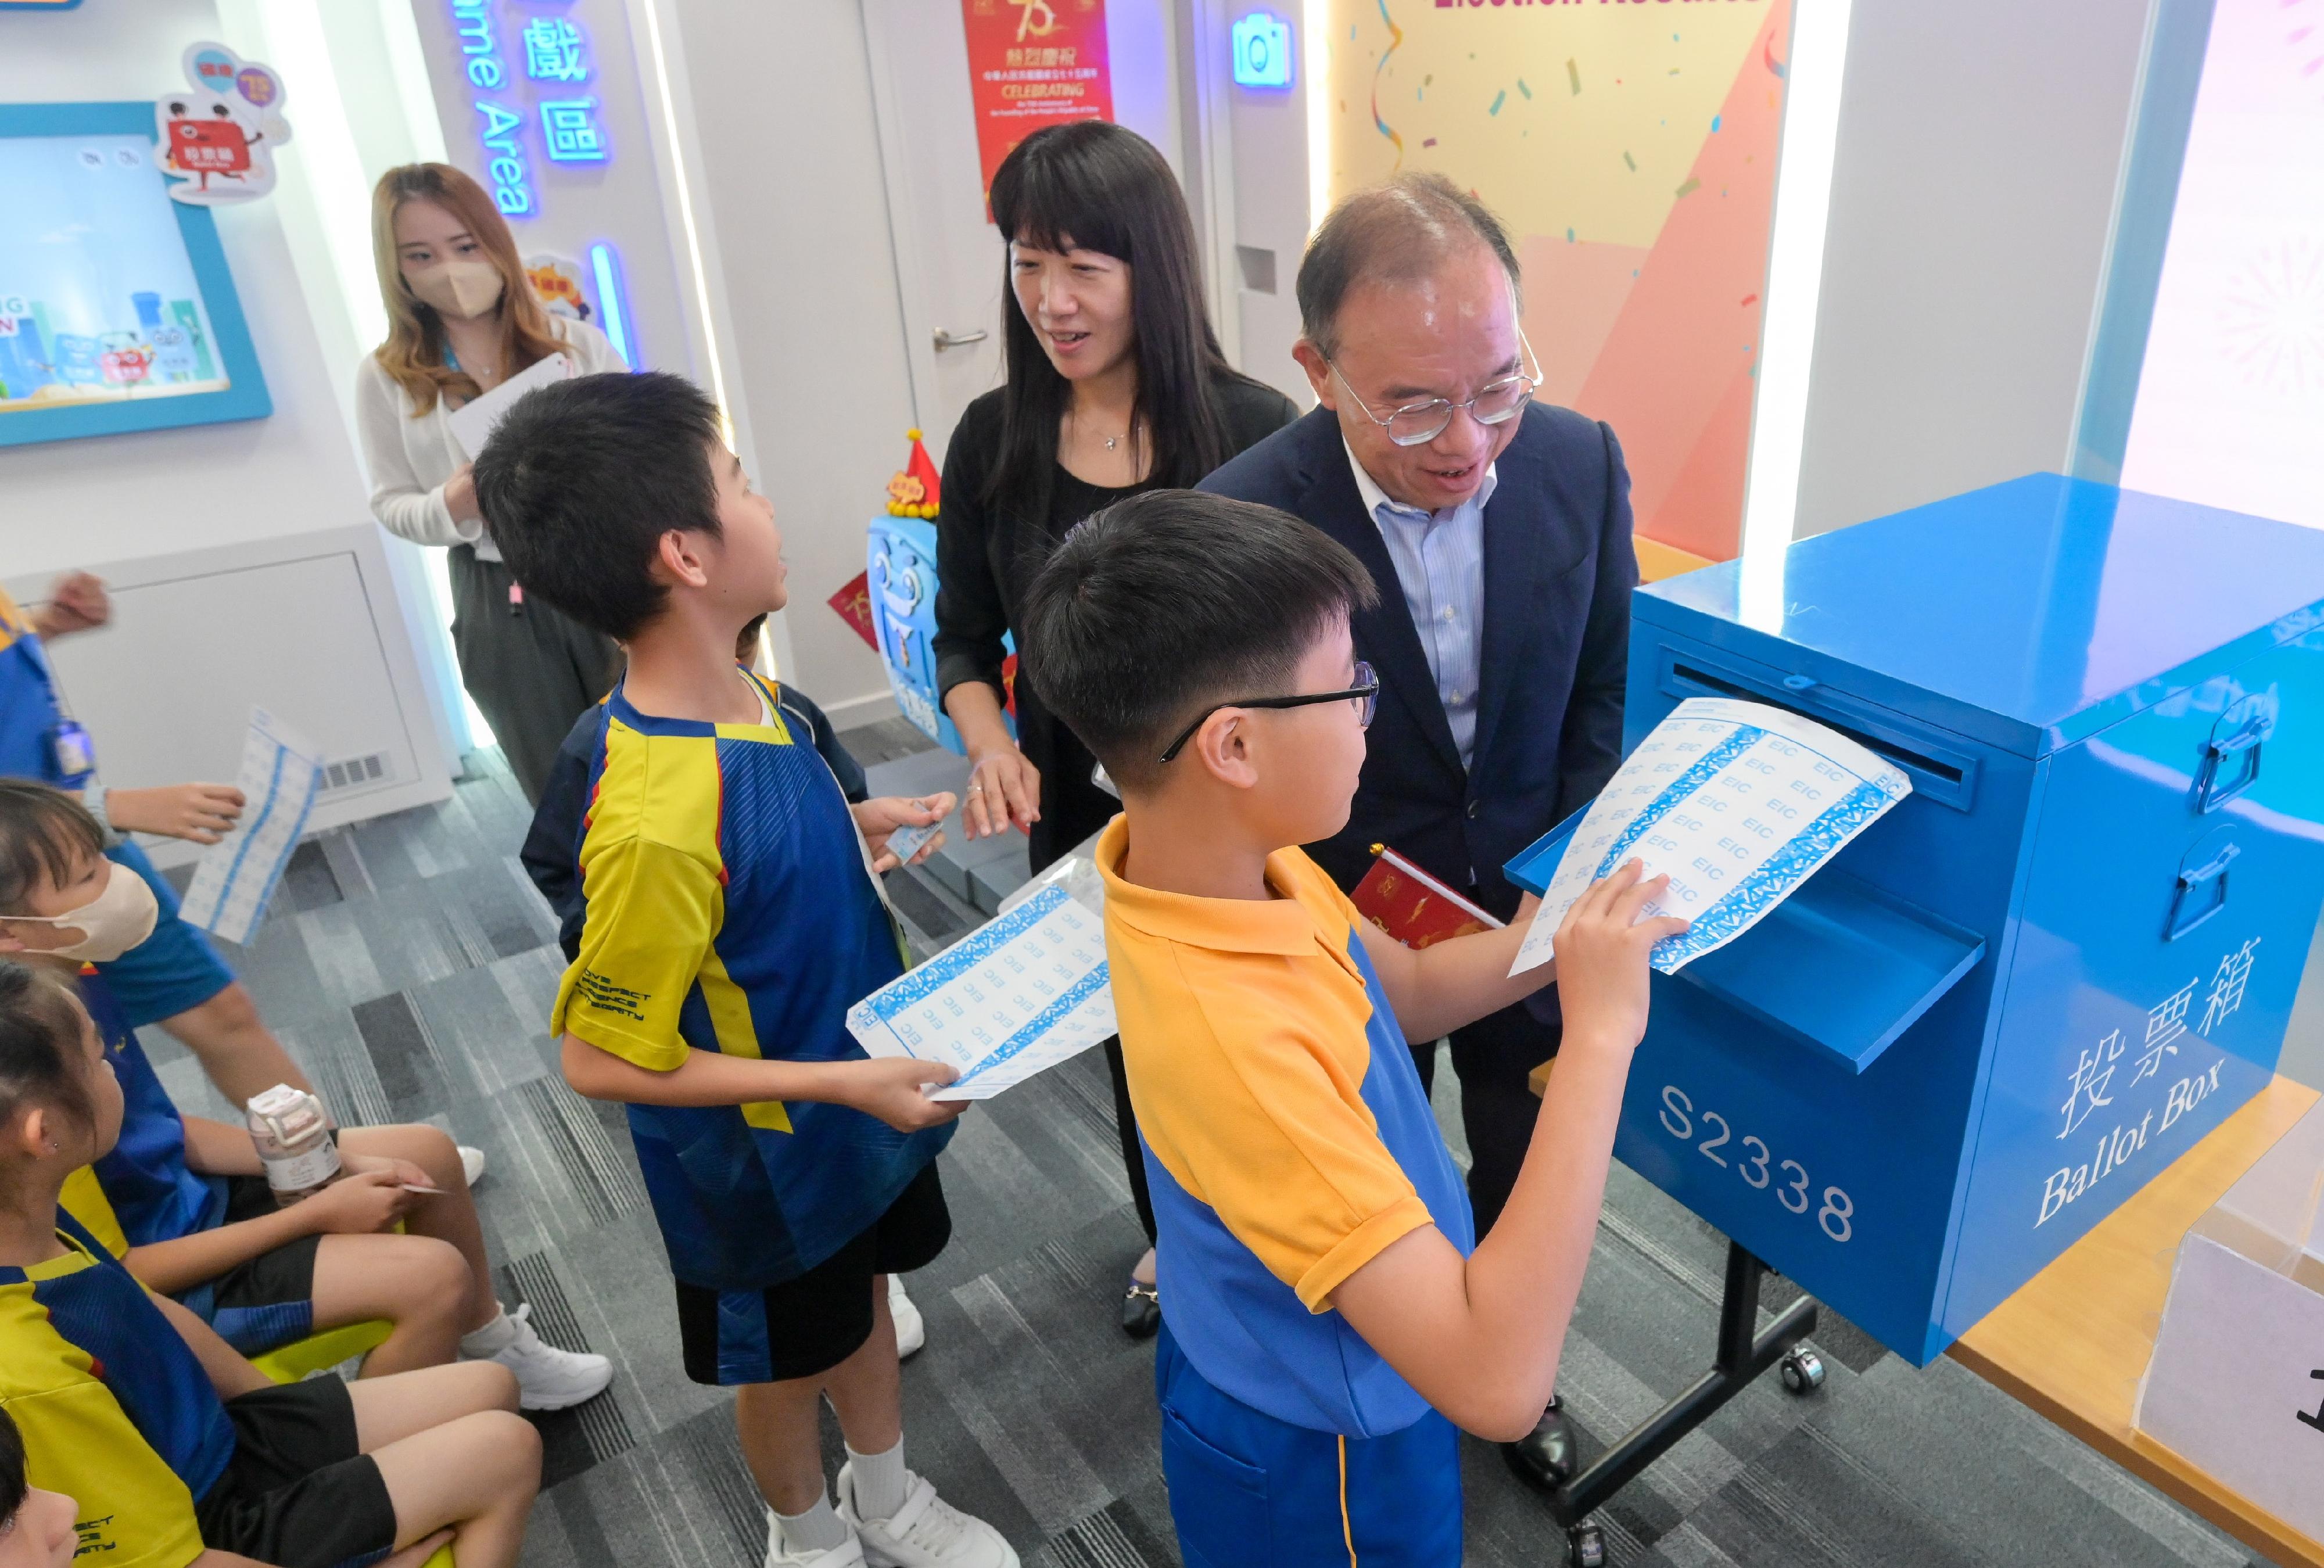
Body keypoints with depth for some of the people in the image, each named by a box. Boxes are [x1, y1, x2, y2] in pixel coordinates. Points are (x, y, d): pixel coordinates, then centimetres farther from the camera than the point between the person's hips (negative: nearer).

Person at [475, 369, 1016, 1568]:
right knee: (788, 1358, 21)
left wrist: (855, 822, -6)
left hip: (856, 1092, 7)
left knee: (864, 1290, 27)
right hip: (763, 1160, -7)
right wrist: (842, 1083, -26)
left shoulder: (740, 692, -12)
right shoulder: (657, 820, -37)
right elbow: (602, 1061, -26)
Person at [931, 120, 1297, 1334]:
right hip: (1082, 822, 4)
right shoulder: (994, 440, -6)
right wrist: (991, 749, -17)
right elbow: (962, 640, 3)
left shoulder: (1255, 432, -17)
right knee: (1129, 1038, 24)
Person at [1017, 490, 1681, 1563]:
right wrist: (1599, 1031, -37)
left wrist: (1574, 938, -12)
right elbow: (1497, 1385, -39)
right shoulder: (1228, 1035, -41)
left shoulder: (1235, 861, -15)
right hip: (1316, 1456, -6)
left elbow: (1402, 989, 3)